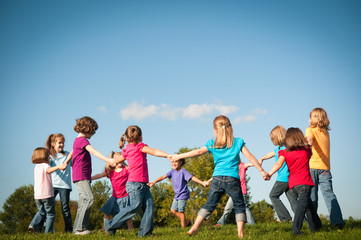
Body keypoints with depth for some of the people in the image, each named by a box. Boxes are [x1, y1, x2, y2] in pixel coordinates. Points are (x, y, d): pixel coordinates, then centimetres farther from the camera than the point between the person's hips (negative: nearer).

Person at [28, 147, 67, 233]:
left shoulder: (36, 167, 15)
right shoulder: (45, 165, -7)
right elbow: (48, 170, -31)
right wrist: (59, 167, -48)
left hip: (37, 195, 6)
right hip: (47, 194, -6)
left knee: (41, 211, 23)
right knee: (50, 214, 4)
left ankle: (33, 225, 4)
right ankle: (48, 232, 1)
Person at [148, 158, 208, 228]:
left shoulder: (183, 171, -16)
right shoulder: (173, 171, 4)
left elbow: (192, 178, -23)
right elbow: (163, 177, 3)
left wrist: (202, 183, -34)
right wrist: (154, 182, -4)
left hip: (183, 195, -8)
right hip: (177, 195, 8)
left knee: (180, 211, -5)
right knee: (173, 210, 9)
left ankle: (183, 227, 6)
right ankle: (186, 221, 22)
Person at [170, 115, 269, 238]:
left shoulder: (212, 144, 7)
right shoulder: (238, 142, 6)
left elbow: (198, 152, 5)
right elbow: (250, 156, 4)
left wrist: (178, 156, 12)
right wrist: (262, 171, 9)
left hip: (217, 178, 2)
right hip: (233, 179, -2)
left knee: (210, 204, 13)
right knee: (239, 206, 7)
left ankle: (194, 227, 6)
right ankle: (240, 233, -3)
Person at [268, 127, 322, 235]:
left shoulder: (285, 152, 8)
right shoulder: (306, 150, 11)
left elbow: (278, 164, -8)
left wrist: (269, 174, -12)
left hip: (293, 183, 3)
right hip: (304, 182, -3)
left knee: (307, 203, 19)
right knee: (303, 203, -15)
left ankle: (315, 226, 26)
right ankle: (296, 228, -32)